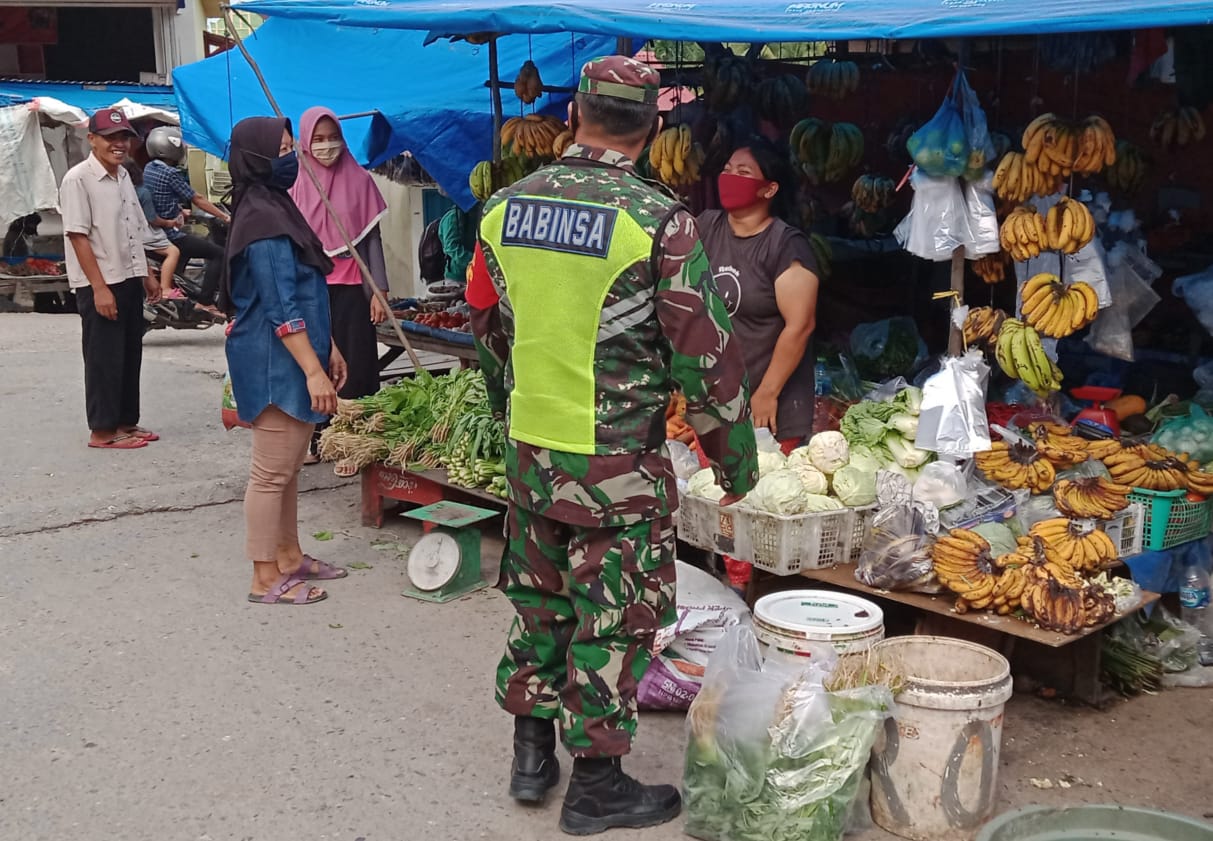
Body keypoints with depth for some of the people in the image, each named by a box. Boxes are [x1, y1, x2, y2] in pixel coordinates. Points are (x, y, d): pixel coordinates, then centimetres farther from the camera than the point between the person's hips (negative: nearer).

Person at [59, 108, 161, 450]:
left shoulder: (123, 177, 12)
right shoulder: (78, 179, -13)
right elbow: (78, 236, -17)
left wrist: (146, 275, 18)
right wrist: (99, 287, -20)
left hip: (129, 281, 8)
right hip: (99, 285, -8)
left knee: (130, 355, 12)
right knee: (104, 358, -2)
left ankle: (125, 422, 22)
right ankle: (102, 431, 7)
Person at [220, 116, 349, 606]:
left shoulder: (277, 209, 14)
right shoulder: (263, 221, -17)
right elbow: (281, 308, -22)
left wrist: (328, 348, 21)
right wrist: (313, 370, -23)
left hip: (291, 361, 10)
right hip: (277, 363, -10)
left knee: (287, 466, 17)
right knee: (272, 472, -2)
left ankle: (289, 556, 29)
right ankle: (266, 579, 6)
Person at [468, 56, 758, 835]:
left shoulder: (506, 207, 1)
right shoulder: (659, 221, -16)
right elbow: (706, 353, -13)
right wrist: (737, 454, -1)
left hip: (529, 447, 5)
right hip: (618, 460, -5)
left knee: (540, 599, 19)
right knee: (613, 617, 7)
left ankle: (532, 752, 32)